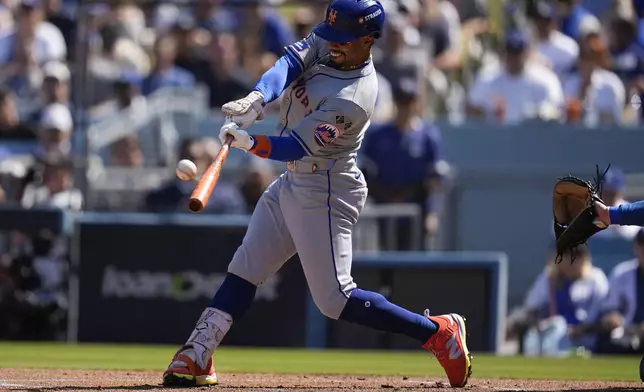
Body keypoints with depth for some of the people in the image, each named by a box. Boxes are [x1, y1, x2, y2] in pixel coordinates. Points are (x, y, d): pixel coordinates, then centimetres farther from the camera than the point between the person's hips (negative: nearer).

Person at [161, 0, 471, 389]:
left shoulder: (352, 99, -27)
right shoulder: (325, 46, -4)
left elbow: (296, 146, -29)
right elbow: (290, 62, -17)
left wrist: (250, 143, -43)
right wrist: (258, 97, -35)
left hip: (326, 193, -9)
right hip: (293, 182, 9)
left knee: (335, 299, -9)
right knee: (245, 268, 7)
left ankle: (439, 332, -2)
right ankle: (198, 356, 8)